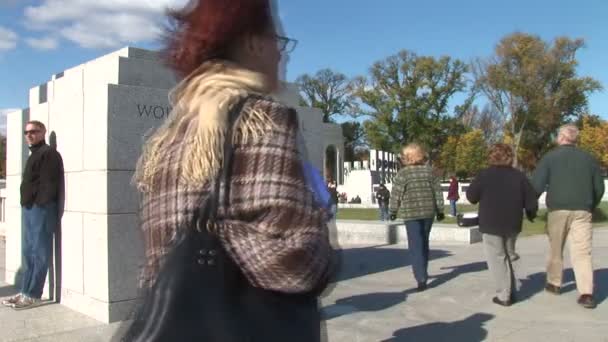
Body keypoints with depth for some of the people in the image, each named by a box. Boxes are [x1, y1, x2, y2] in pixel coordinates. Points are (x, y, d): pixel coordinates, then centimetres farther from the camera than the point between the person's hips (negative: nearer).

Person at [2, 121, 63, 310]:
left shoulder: (48, 153, -9)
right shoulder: (34, 155, 22)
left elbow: (49, 183, -18)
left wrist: (39, 205, -21)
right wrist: (26, 204, 14)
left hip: (42, 209, -10)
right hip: (30, 208, 10)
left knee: (39, 253, -6)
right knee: (28, 253, 13)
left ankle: (33, 295, -3)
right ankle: (26, 292, 19)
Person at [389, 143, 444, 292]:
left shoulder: (403, 173, -9)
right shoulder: (429, 171, 4)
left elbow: (396, 194, -8)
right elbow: (438, 191, 6)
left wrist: (393, 211, 5)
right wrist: (440, 210, 14)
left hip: (411, 214, -4)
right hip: (428, 212, 4)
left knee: (416, 246, -3)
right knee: (424, 243, 18)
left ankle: (421, 278, -11)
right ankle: (422, 272, 30)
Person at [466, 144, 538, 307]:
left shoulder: (484, 175, -10)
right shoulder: (519, 176, 2)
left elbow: (471, 196, -5)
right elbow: (531, 201, 3)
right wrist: (531, 214, 23)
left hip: (491, 225, -4)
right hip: (513, 224, 5)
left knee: (497, 259, 2)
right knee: (507, 256, 19)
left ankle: (504, 295, 0)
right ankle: (511, 291, 22)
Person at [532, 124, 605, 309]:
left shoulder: (550, 157, -1)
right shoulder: (589, 159, 9)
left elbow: (537, 185, -10)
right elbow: (599, 188, 11)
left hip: (558, 210, -2)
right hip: (582, 211, 2)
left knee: (555, 249, 15)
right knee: (582, 252, -1)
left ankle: (554, 284, 25)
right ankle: (586, 293, -10)